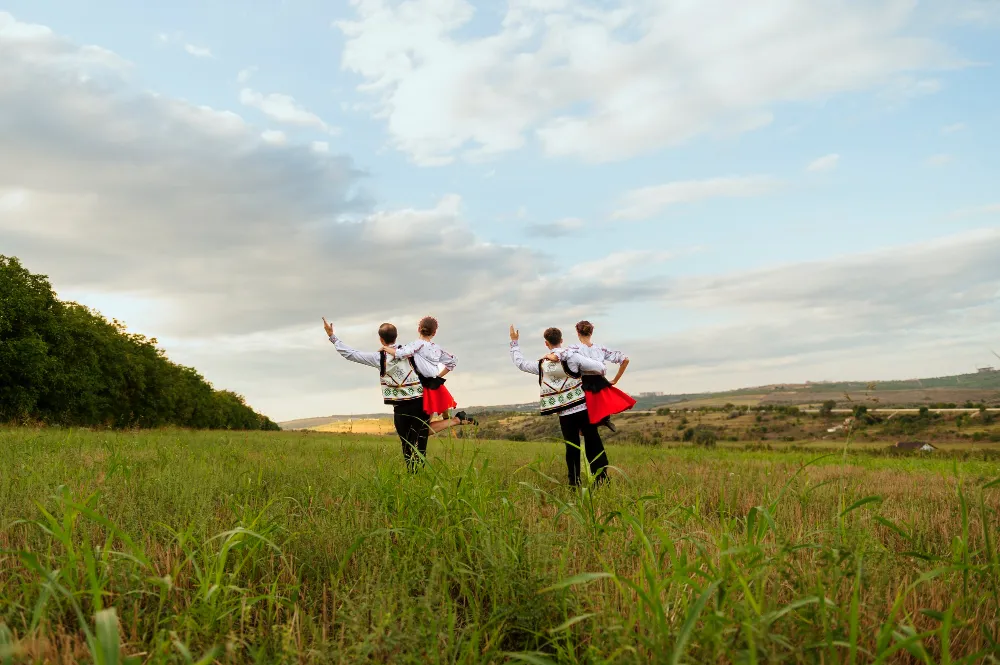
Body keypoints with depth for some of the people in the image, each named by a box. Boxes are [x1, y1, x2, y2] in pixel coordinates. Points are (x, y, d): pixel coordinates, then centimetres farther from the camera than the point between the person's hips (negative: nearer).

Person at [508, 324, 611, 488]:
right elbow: (600, 368, -9)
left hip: (565, 415, 2)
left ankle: (575, 483, 10)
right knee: (594, 446, 5)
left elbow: (519, 362, 17)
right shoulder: (571, 357, -7)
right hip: (583, 409, -2)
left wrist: (514, 342, 27)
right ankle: (602, 479, 4)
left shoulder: (542, 365, 1)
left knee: (572, 449, 10)